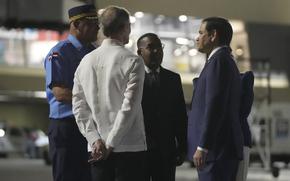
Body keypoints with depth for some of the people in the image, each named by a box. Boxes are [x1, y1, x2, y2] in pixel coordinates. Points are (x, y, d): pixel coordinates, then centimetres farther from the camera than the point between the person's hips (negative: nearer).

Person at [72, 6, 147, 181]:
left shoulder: (86, 61, 8)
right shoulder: (133, 61, -7)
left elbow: (79, 107, 5)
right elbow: (129, 107, -13)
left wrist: (96, 140, 0)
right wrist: (110, 144, -10)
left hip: (98, 149, 5)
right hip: (130, 147, -5)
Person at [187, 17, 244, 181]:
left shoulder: (219, 60, -9)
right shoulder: (228, 62, 22)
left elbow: (214, 106, -19)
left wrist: (202, 147, -20)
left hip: (216, 149, -10)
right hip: (225, 149, 10)